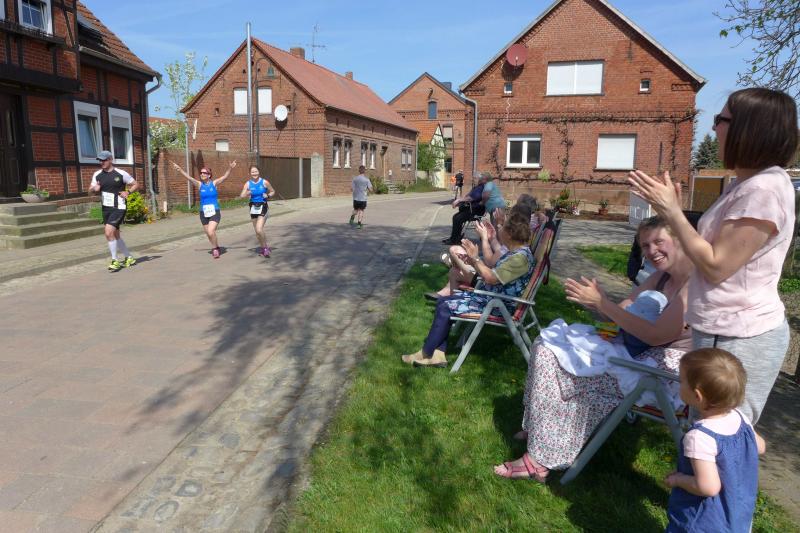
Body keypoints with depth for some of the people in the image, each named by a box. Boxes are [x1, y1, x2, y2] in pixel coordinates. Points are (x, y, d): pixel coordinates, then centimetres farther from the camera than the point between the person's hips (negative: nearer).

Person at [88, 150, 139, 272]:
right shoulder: (97, 175, 8)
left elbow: (135, 184, 4)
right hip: (106, 208, 6)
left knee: (109, 232, -18)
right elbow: (90, 189, 14)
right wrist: (94, 188, -9)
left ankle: (115, 260, -5)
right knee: (115, 235, 12)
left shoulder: (121, 174, -5)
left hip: (118, 208, -6)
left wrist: (128, 192, -14)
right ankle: (129, 257, 27)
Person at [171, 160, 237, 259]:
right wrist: (180, 170, -24)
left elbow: (225, 177, -15)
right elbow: (189, 178, -11)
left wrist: (230, 168, -31)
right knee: (209, 233, 12)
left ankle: (215, 248, 4)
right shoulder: (200, 184, 1)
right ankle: (216, 248, 35)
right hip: (204, 213, 3)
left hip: (215, 212, -3)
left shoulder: (214, 183, -3)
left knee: (211, 231, -19)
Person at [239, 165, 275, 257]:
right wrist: (247, 193, -28)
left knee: (259, 230, -18)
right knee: (257, 231, 12)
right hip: (253, 207, 4)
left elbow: (273, 192, 6)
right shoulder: (248, 183, 0)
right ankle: (263, 248, 30)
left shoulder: (264, 182, -6)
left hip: (263, 207, -4)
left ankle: (265, 248, 2)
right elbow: (242, 196, -7)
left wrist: (268, 195, -14)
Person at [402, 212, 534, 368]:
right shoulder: (515, 252, 10)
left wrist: (476, 258, -18)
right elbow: (492, 274, 13)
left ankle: (426, 354, -1)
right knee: (443, 302, 3)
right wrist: (474, 262, 1)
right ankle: (438, 353, 0)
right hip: (489, 297, 10)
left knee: (446, 308, -14)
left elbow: (491, 278, -26)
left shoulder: (521, 257, -22)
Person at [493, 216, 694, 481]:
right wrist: (591, 301, -15)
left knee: (569, 376, -20)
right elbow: (622, 310, 7)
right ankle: (538, 428, 10)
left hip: (669, 364, -9)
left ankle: (542, 459, -3)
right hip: (636, 349, 9)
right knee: (547, 347, 1)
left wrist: (602, 302, -25)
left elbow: (656, 335, -25)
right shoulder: (662, 276, 9)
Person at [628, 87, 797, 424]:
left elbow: (716, 266, -22)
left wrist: (671, 212, -17)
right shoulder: (749, 185, 11)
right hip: (730, 333, 10)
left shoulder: (764, 189, -21)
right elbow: (716, 248, 11)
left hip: (737, 340, -10)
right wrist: (671, 210, 6)